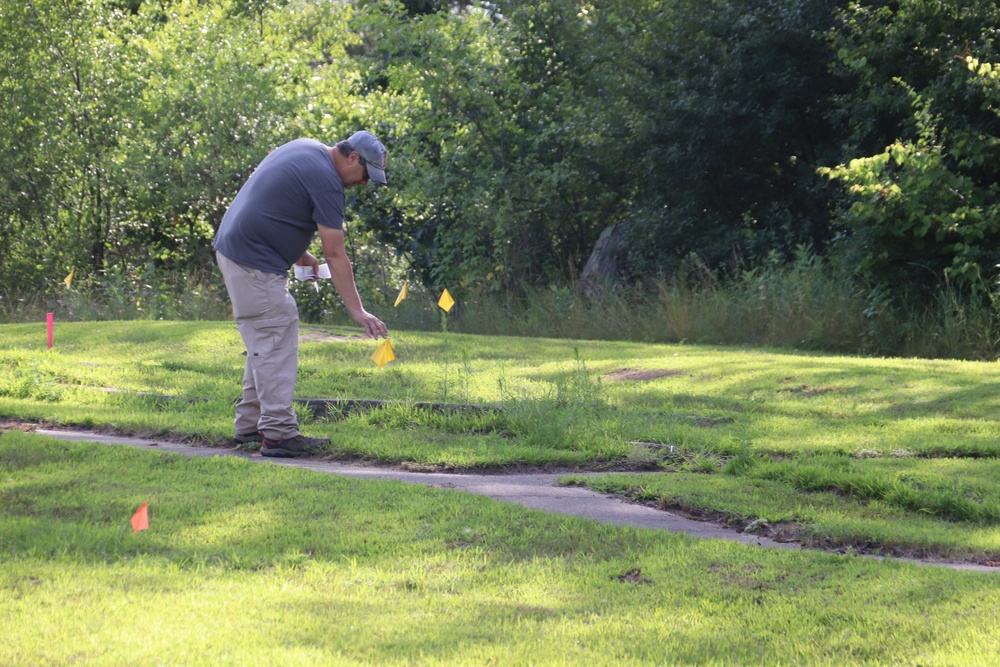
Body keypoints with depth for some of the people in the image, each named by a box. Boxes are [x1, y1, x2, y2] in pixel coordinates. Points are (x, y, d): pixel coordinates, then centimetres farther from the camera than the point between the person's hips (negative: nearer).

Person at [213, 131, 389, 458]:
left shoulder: (305, 149, 12)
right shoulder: (325, 180, -17)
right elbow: (335, 255, -19)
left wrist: (298, 252, 13)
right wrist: (357, 311, -19)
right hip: (256, 263, -11)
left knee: (265, 343, 16)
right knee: (276, 347, -10)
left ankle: (250, 425, 21)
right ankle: (278, 434, -13)